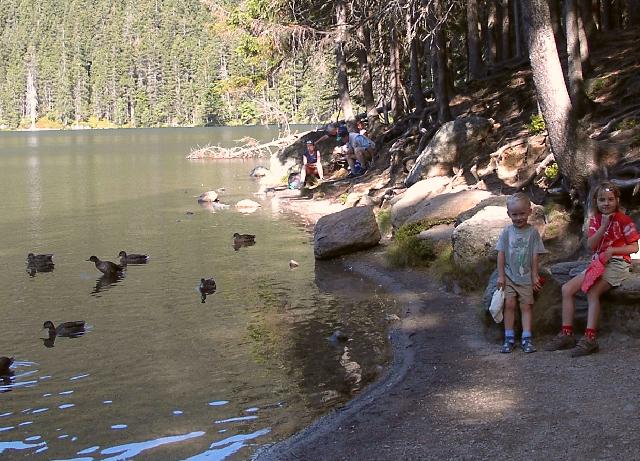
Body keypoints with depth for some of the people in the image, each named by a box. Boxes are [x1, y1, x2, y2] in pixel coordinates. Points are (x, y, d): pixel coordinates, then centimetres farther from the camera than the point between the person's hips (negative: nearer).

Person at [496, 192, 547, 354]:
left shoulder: (532, 232, -1)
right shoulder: (507, 231, 1)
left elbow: (535, 256, 1)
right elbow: (501, 254, 1)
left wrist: (534, 276, 0)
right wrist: (501, 276, -3)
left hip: (525, 277, 0)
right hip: (509, 275, 0)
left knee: (526, 305, -1)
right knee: (509, 304, -8)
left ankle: (526, 338, 0)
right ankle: (509, 338, -3)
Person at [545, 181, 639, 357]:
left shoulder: (624, 220, -5)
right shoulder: (595, 220, 11)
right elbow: (590, 245, -2)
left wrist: (612, 250, -18)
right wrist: (603, 226, -14)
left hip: (616, 263, -7)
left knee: (592, 291, -29)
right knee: (566, 288, -7)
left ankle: (589, 338, -31)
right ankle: (566, 334, -7)